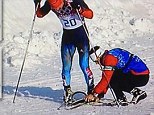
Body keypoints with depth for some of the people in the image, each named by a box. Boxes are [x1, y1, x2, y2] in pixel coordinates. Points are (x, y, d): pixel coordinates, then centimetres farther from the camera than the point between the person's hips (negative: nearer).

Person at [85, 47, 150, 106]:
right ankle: (137, 92, 12)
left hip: (140, 77, -10)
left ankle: (122, 99, -3)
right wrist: (100, 95, 13)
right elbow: (105, 79, 17)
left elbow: (106, 80, -18)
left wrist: (94, 94, -13)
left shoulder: (109, 58, -14)